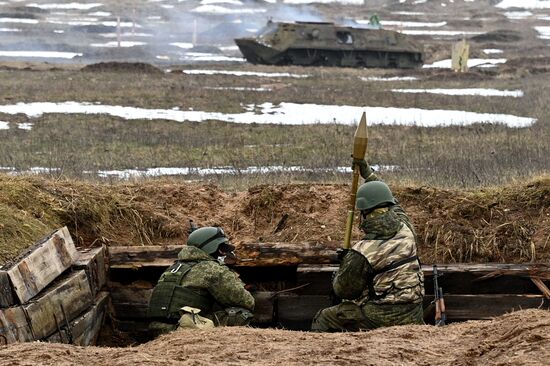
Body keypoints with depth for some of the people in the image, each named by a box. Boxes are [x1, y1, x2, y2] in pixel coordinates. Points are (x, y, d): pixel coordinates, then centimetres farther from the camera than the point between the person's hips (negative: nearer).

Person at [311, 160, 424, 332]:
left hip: (379, 317, -5)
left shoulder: (361, 254, -19)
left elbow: (343, 290, -8)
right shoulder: (406, 229, -3)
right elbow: (394, 205, 19)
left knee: (322, 321, 12)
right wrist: (368, 173, 26)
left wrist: (344, 265, 13)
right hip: (412, 316, 5)